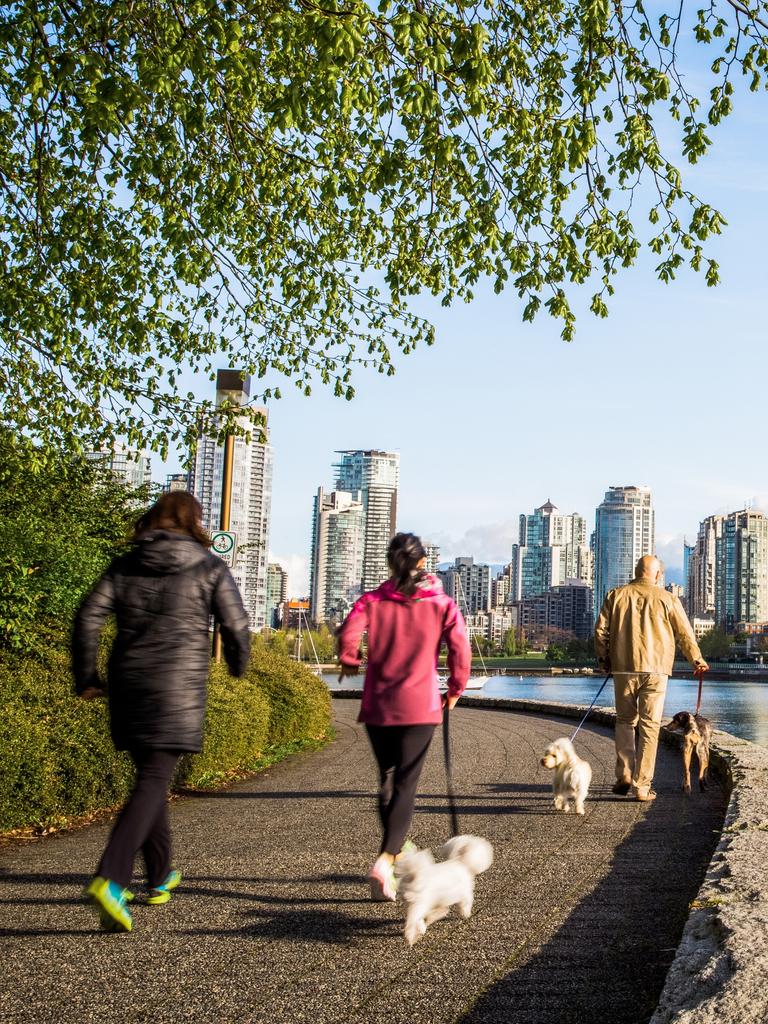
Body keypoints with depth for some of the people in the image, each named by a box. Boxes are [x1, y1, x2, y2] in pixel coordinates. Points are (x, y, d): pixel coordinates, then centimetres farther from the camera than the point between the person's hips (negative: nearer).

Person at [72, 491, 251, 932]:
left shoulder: (125, 567, 9)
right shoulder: (210, 568, 0)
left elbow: (89, 617, 0)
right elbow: (236, 624, -3)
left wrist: (87, 677, 6)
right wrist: (239, 664, 17)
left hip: (129, 686, 5)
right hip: (178, 689, -4)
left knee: (151, 776, 18)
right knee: (153, 782, -6)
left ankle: (160, 876, 29)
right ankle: (110, 880, -23)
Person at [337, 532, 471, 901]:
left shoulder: (373, 601, 0)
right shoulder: (441, 604, 0)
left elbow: (347, 634, -15)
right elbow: (460, 649, -9)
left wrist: (350, 662, 6)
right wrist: (455, 690, 6)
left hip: (378, 704, 2)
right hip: (420, 705, -2)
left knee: (387, 778, 19)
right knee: (406, 784, -1)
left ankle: (395, 846, 32)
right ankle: (385, 860, -17)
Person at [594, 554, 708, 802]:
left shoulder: (616, 596, 4)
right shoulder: (667, 599, 1)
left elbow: (601, 630, 3)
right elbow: (685, 634, 6)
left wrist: (603, 658, 17)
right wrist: (697, 660, 20)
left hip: (623, 669, 1)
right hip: (655, 670, -1)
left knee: (625, 721, 16)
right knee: (649, 727, 3)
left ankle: (624, 776, 10)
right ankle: (642, 786, 2)